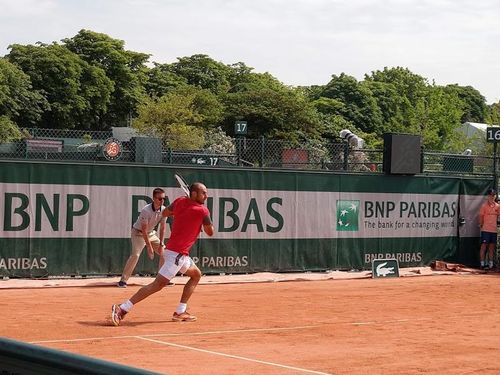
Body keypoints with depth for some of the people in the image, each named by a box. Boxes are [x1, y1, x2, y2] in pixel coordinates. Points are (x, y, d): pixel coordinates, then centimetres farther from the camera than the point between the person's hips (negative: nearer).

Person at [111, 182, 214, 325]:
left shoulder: (180, 201, 6)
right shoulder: (203, 211, -13)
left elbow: (164, 213, 22)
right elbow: (210, 232, -1)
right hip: (176, 254, -9)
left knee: (196, 275, 23)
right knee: (158, 284, -12)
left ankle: (180, 312, 17)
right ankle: (122, 309, -18)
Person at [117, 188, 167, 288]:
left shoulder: (163, 210, -13)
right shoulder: (146, 211, -30)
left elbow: (162, 227, -5)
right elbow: (144, 230, -27)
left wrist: (161, 244, -10)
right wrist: (149, 247, -26)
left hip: (151, 233, 7)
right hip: (138, 233, -7)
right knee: (135, 254, -24)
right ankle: (123, 280, -20)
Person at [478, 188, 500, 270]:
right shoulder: (484, 206, -5)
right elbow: (481, 216, -3)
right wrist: (481, 224, -5)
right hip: (486, 229, -5)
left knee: (492, 246, 9)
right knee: (484, 246, -2)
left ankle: (491, 264, 14)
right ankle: (482, 263, 0)